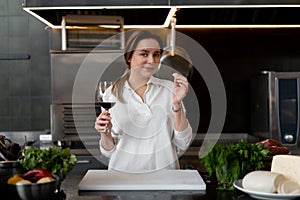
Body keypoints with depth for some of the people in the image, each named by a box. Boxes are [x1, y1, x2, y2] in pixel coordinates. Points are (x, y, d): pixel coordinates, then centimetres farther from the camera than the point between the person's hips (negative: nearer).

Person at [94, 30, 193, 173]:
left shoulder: (169, 89, 0)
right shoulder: (112, 93, 0)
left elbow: (183, 145, -3)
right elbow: (110, 151, 6)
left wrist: (176, 103, -13)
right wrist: (105, 134, -14)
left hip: (163, 173, -1)